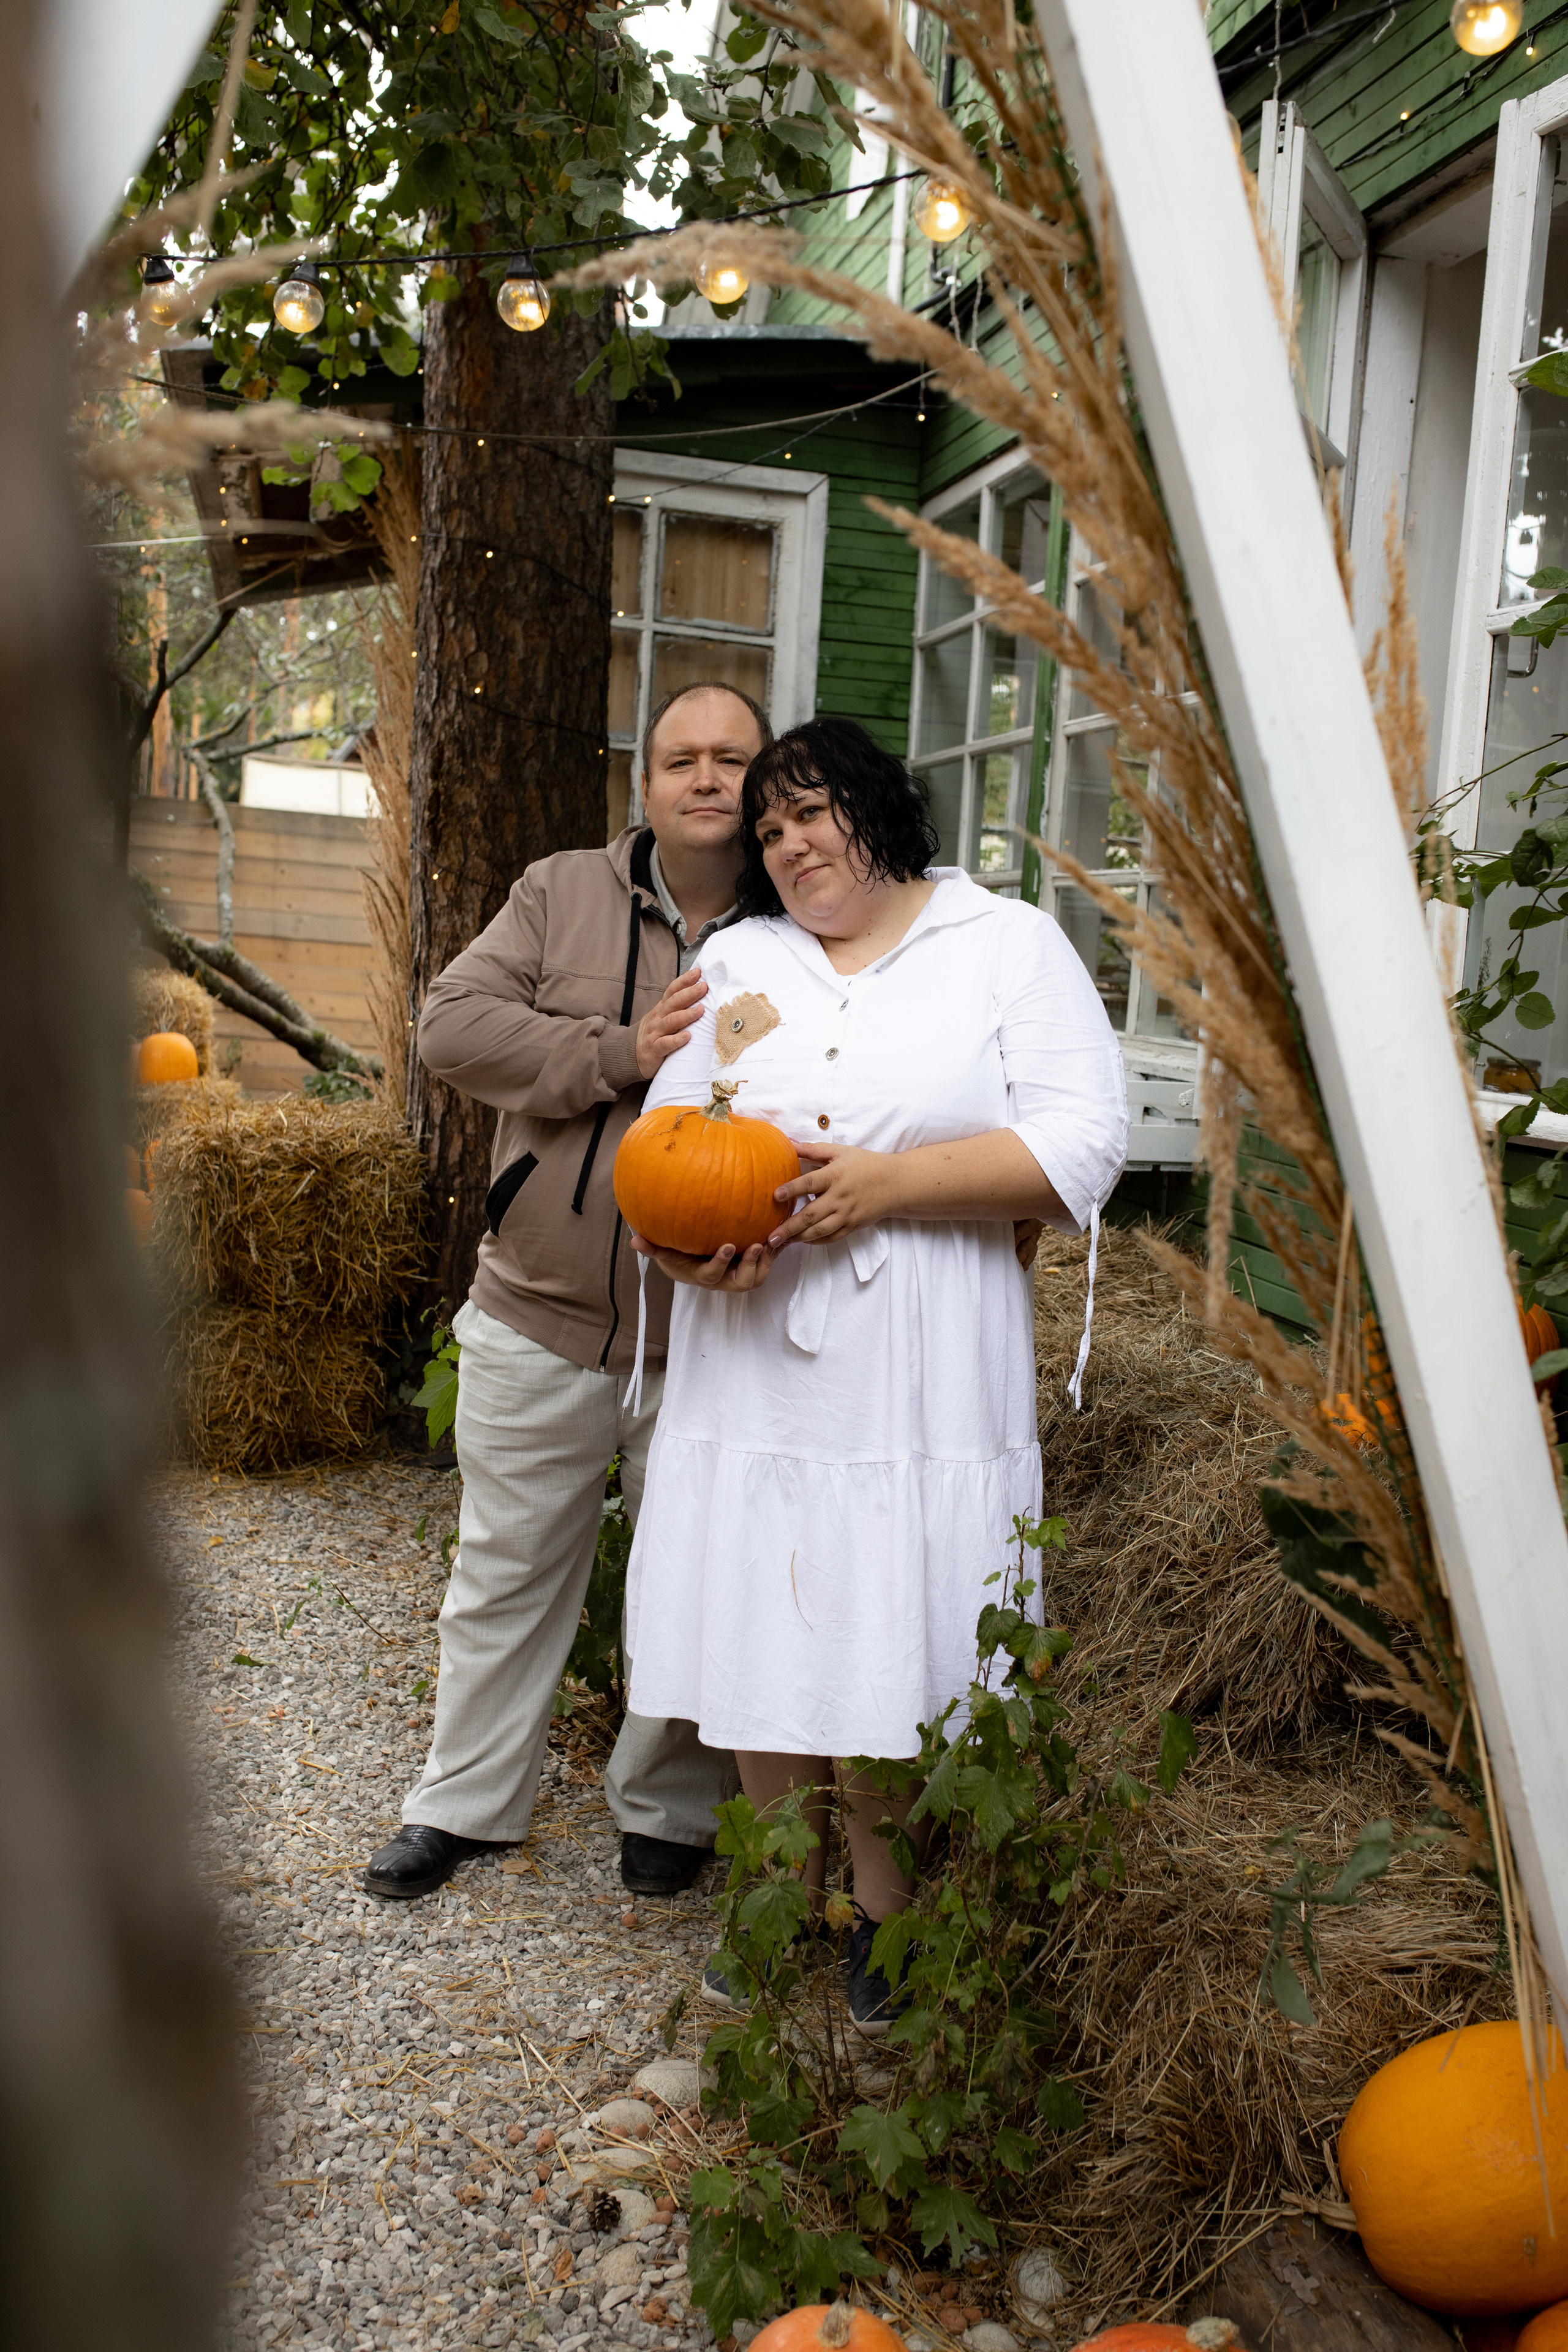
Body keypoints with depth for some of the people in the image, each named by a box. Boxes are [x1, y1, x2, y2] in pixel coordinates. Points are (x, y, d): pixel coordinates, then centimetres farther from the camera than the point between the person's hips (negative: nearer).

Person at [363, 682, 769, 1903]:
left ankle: (667, 1808, 34)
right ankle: (465, 1799, 34)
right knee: (507, 1570, 16)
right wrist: (625, 1051, -17)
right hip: (540, 1318, 2)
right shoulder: (562, 893, 3)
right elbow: (455, 1023, -7)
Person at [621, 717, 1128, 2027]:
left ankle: (883, 1911, 24)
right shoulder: (737, 960, 15)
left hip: (923, 1385, -3)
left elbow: (1079, 1147, -8)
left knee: (892, 1645, 2)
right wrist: (688, 1248, -11)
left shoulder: (1010, 946, 4)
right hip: (756, 1371, 3)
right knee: (761, 1630, 9)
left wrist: (883, 1183, -15)